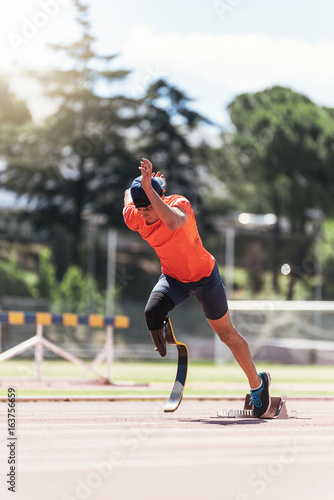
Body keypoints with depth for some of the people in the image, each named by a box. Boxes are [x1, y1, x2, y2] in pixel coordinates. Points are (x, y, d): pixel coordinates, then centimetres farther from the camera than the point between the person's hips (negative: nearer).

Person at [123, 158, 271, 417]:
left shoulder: (180, 204, -32)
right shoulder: (134, 217, -17)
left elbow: (173, 223, -58)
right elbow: (129, 193, 8)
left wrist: (149, 188, -60)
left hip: (204, 276, -4)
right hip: (173, 277, 4)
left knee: (227, 334, 8)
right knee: (152, 312, -27)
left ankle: (257, 383, 29)